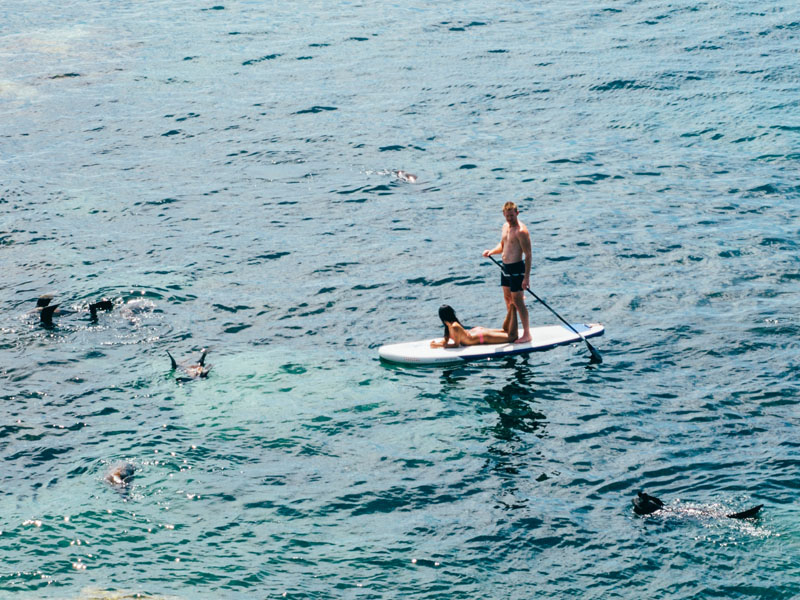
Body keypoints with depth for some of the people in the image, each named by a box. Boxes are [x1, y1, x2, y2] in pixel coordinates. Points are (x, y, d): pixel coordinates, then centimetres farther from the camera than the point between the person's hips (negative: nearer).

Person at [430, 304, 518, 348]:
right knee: (505, 330, 28)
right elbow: (446, 340, 5)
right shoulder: (449, 325, -7)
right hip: (477, 330, 8)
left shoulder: (455, 327, -33)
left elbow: (456, 345, -27)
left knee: (512, 336, -6)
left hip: (483, 338, -8)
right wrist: (436, 343, -15)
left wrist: (439, 345, -29)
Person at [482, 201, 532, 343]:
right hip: (505, 267, 9)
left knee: (517, 301, -5)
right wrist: (491, 251, 0)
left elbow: (528, 255, -20)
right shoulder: (505, 226, 7)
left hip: (516, 268, -9)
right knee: (508, 299, 19)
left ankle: (527, 334, 5)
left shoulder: (521, 231, -20)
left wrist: (526, 277, -23)